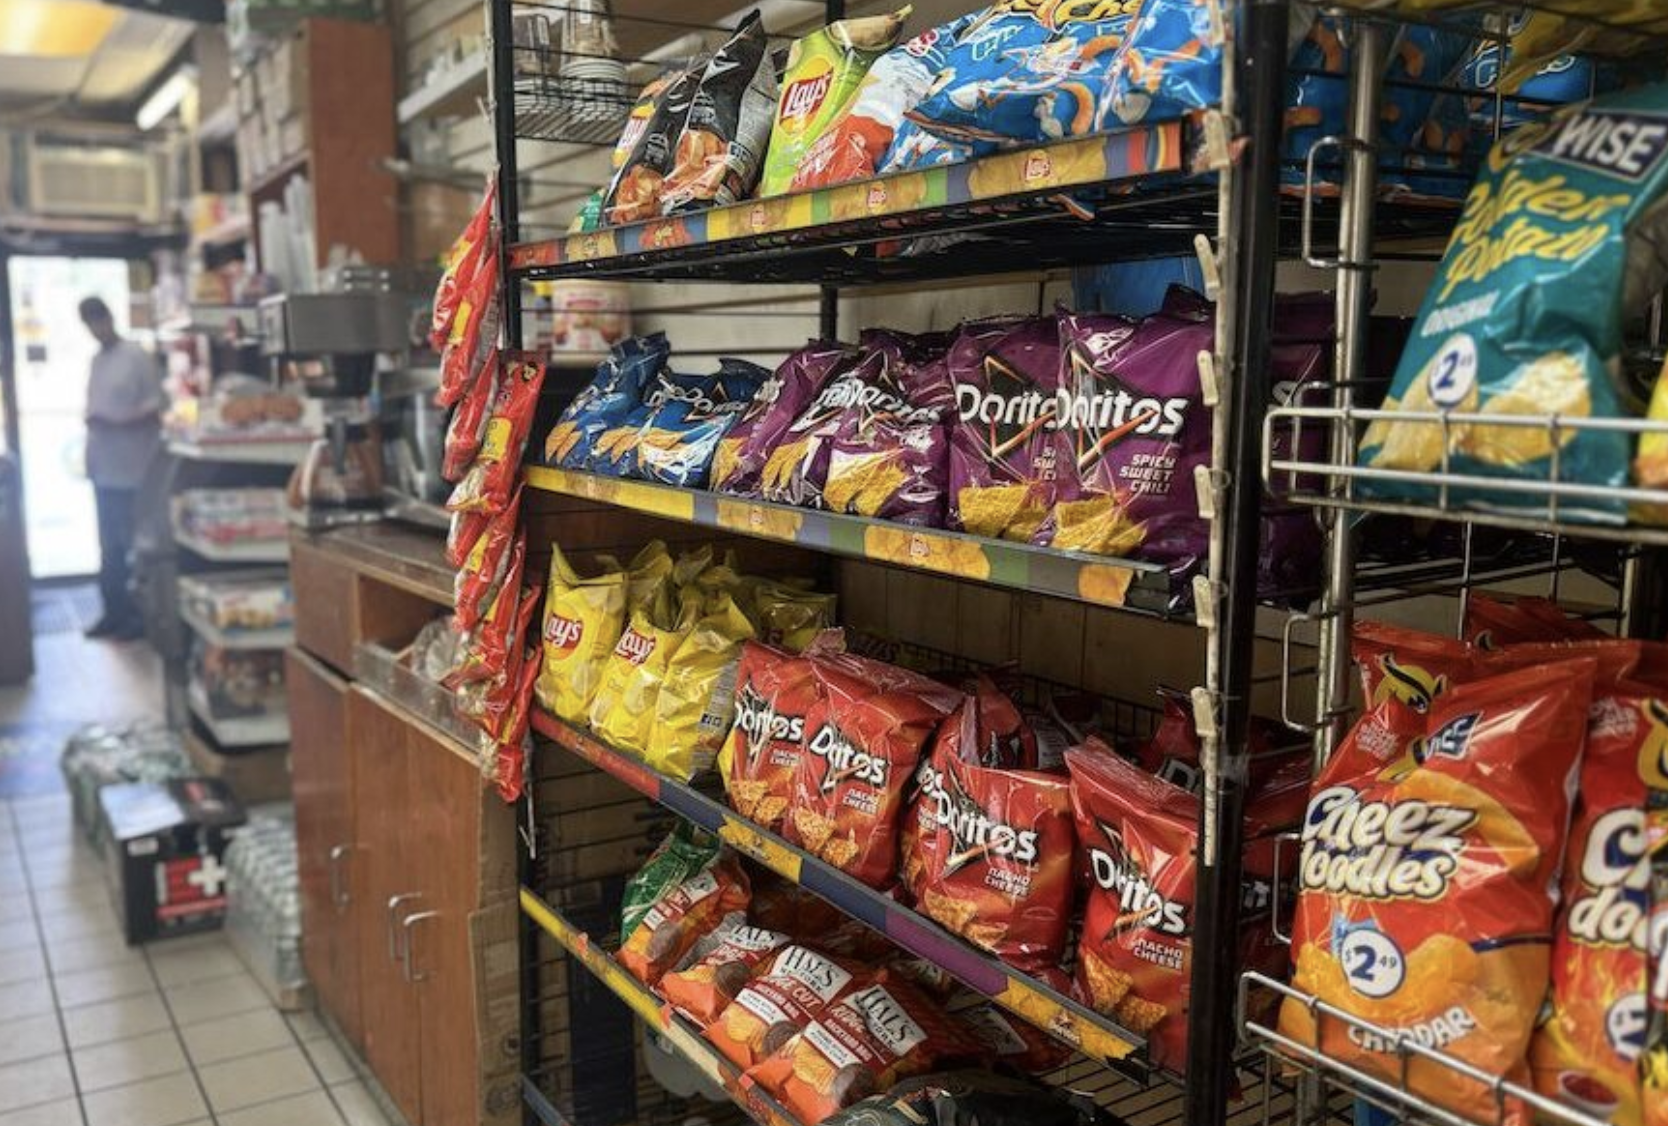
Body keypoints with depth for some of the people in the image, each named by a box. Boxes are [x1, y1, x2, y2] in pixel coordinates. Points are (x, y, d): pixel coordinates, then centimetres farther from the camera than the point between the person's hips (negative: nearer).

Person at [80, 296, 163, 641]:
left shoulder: (138, 357, -7)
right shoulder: (95, 360, 14)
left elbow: (156, 411, -10)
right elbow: (94, 408, 16)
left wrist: (117, 423, -20)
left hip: (132, 470, -7)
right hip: (102, 468, 7)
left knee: (134, 546, -2)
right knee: (109, 546, 12)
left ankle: (140, 615, 7)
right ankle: (115, 613, 19)